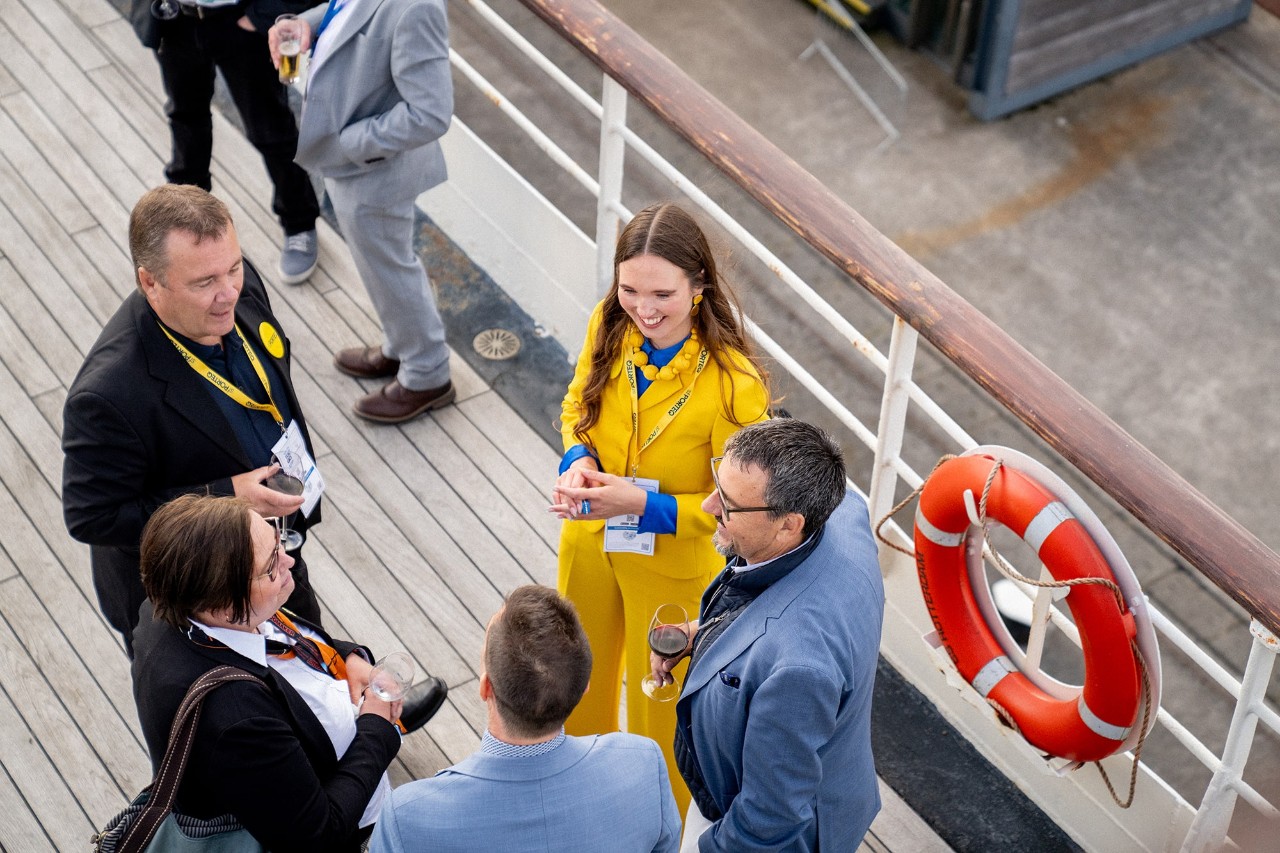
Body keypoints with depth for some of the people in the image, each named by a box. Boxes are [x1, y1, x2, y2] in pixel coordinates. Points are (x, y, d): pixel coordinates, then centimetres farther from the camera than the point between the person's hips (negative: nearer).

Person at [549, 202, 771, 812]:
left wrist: (642, 505, -33)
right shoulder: (609, 325, -18)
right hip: (589, 541, 5)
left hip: (673, 568, -5)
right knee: (581, 677, 30)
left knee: (656, 706, 20)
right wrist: (577, 461, -19)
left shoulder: (732, 384, -33)